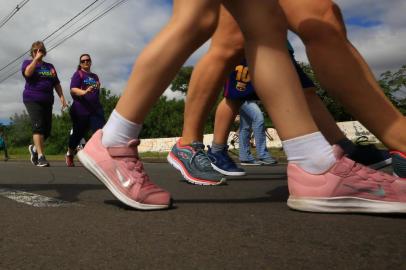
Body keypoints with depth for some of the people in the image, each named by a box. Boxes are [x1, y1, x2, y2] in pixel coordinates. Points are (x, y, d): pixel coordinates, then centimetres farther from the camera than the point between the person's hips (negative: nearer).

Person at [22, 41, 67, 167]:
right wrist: (36, 59, -7)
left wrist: (62, 97, 4)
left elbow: (56, 83, 17)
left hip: (47, 101, 4)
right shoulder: (27, 63, 9)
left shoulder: (50, 66, 21)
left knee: (47, 129, 1)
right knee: (38, 126, -18)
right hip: (32, 100, -4)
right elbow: (27, 73, -14)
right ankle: (41, 156, -20)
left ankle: (34, 148, 27)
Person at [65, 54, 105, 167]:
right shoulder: (78, 74, 1)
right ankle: (69, 155, 35)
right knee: (78, 134, 10)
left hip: (96, 109, 4)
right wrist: (84, 92, -32)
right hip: (81, 110, -4)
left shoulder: (95, 76, 18)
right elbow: (73, 89, -15)